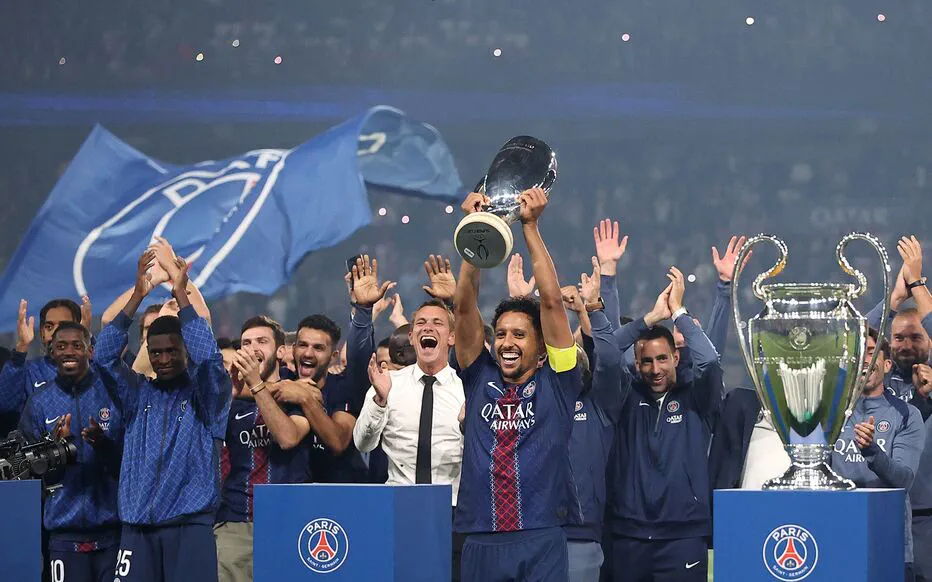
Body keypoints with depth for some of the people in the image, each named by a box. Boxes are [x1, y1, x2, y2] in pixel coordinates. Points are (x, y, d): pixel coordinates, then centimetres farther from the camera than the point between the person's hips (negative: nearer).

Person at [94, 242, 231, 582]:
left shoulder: (205, 395, 6)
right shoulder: (138, 394, 13)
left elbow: (208, 356, -13)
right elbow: (105, 356, 0)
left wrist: (180, 292, -15)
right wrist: (137, 296, -10)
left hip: (190, 525, -3)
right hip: (137, 526, 3)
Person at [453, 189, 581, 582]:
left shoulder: (555, 382, 7)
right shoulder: (479, 379, 13)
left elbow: (552, 302, 0)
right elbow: (464, 306, 6)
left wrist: (531, 227, -2)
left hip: (542, 540, -2)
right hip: (481, 544, 2)